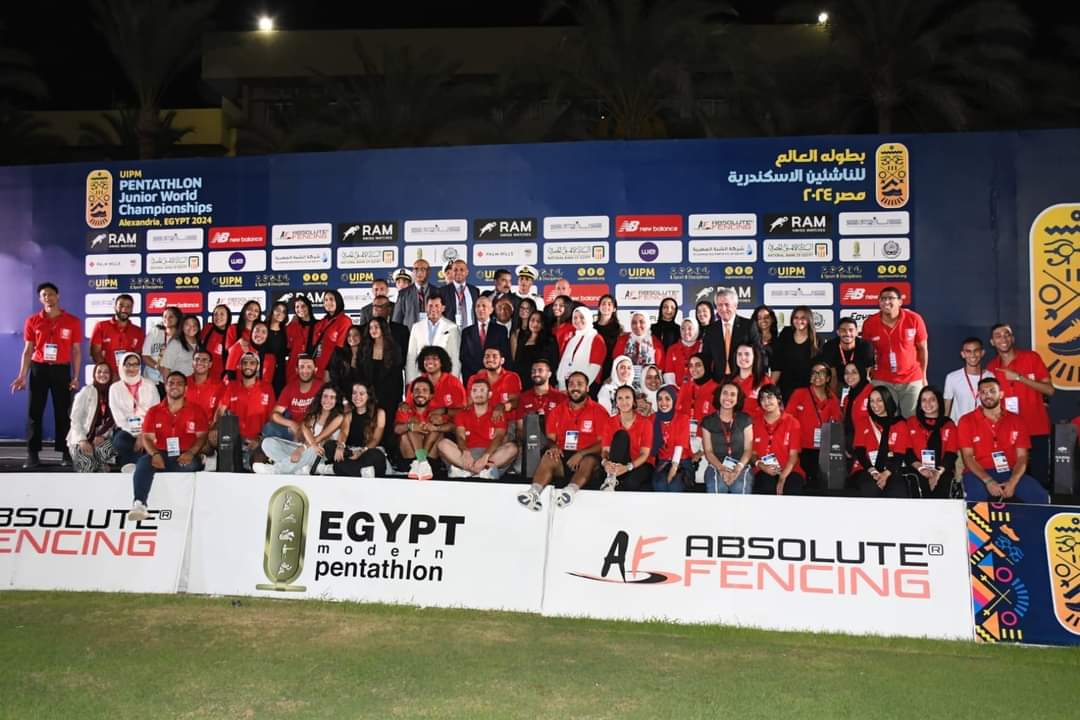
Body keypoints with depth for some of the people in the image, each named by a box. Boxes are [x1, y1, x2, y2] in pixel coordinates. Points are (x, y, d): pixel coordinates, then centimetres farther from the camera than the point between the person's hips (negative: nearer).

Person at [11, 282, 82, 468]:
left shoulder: (73, 321, 0)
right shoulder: (32, 321, 3)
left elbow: (76, 351, 3)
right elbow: (28, 350, 5)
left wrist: (76, 377, -4)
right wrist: (22, 376, -3)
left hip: (61, 370, -1)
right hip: (38, 369, 1)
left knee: (63, 412, 2)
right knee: (34, 412, 1)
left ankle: (66, 453, 6)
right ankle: (33, 454, 4)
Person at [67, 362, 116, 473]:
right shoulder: (85, 392, -1)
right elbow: (75, 419, -5)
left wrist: (103, 435, -13)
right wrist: (82, 440, -18)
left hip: (102, 438, 2)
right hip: (82, 438, -2)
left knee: (106, 449, -35)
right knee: (88, 463, -34)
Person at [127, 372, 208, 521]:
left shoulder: (196, 410, 8)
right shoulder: (154, 411, 14)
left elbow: (202, 436, 1)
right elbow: (147, 437, 6)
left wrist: (191, 453, -20)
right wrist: (155, 454, -17)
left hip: (185, 457, -2)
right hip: (161, 455, 2)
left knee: (192, 464, -37)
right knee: (143, 462, -30)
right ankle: (139, 504, -41)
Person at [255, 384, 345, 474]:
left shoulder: (338, 417, -2)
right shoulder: (314, 412, 10)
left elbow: (321, 438, -13)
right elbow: (304, 427, -10)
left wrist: (302, 448, -26)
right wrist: (313, 444, -30)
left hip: (319, 457, -5)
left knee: (312, 451, -42)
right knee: (268, 442, -14)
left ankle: (274, 470, -26)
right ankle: (302, 469, -31)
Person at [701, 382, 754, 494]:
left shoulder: (745, 420, 11)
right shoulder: (708, 421, 9)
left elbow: (748, 449, 5)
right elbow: (708, 451, 4)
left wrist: (738, 468, -13)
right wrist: (721, 468, -15)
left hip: (741, 466, 1)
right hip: (716, 466, 0)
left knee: (740, 488, -32)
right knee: (717, 487, -33)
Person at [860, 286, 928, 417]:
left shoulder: (914, 319, -11)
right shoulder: (869, 323, -9)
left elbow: (923, 348, 0)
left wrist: (923, 376, 5)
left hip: (912, 380, 0)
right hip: (882, 381, 0)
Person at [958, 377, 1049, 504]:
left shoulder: (1016, 420, 10)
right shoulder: (967, 421, 3)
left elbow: (1022, 456, 4)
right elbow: (968, 457, -4)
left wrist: (1012, 482, -15)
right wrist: (988, 481, -19)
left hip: (1010, 473, 3)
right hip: (979, 473, -3)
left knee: (1041, 497, -23)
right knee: (975, 497, -37)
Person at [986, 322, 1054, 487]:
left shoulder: (1031, 357, -2)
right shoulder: (991, 368, 6)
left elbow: (1049, 390, -8)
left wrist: (1019, 377, -15)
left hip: (1036, 430, -2)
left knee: (1039, 478, -3)